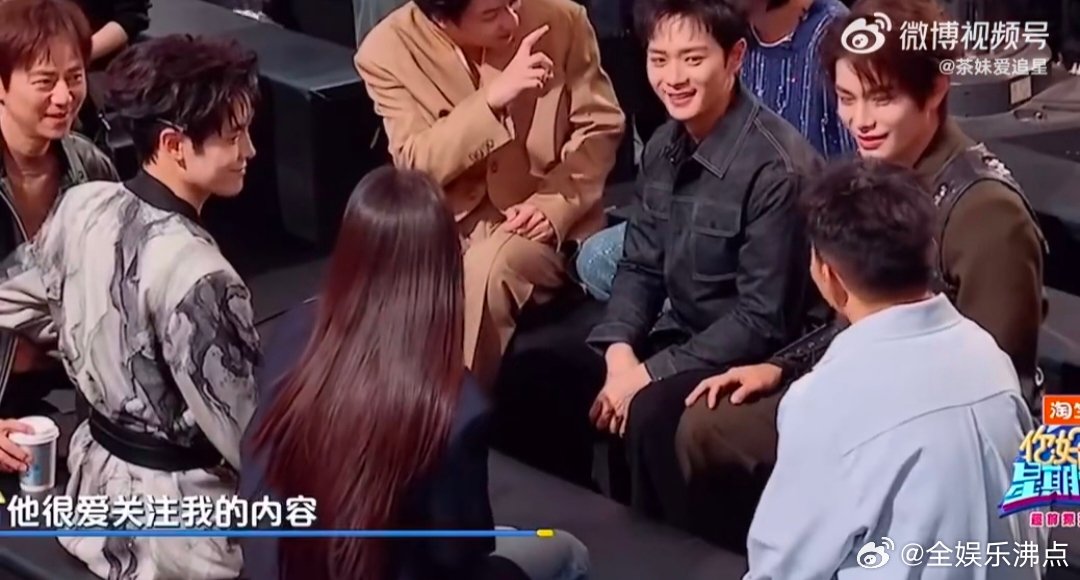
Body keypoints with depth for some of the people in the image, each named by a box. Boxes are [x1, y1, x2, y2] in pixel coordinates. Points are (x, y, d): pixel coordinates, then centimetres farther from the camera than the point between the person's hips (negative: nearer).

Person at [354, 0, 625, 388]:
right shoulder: (388, 50, -9)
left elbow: (599, 129, -1)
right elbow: (415, 165, -15)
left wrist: (554, 206, -17)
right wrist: (493, 97, -28)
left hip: (543, 225, -1)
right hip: (445, 225, 1)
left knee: (484, 273, -32)